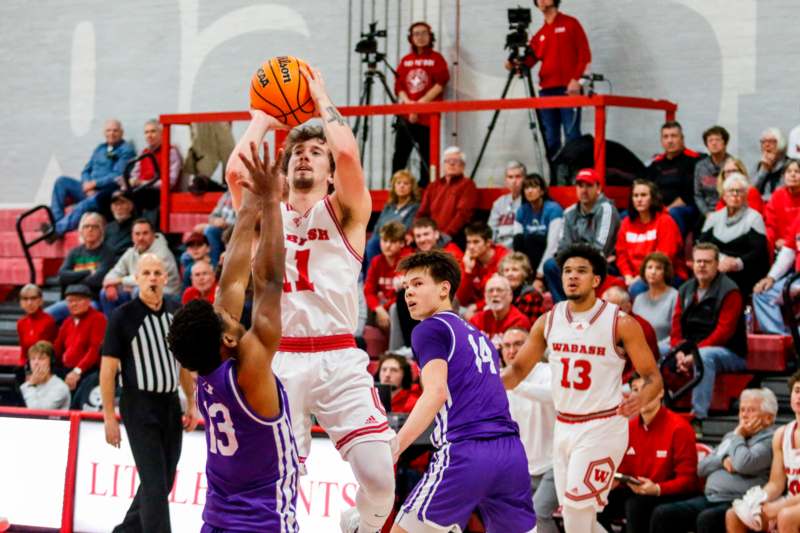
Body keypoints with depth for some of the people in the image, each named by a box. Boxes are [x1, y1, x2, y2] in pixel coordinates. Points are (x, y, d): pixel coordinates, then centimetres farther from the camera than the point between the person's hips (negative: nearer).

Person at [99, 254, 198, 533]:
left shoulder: (175, 312, 7)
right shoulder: (123, 316, -9)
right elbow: (108, 368, -9)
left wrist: (191, 403, 15)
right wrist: (109, 416, -12)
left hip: (170, 404, 6)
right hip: (139, 406, -6)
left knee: (164, 481, 13)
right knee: (154, 483, -10)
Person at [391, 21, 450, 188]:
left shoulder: (436, 59, 4)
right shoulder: (405, 60, 14)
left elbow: (440, 84, -5)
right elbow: (399, 85, 9)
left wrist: (420, 103, -12)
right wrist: (408, 102, -9)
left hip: (427, 116, -3)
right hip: (405, 116, 3)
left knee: (427, 156, -4)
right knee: (400, 155, -3)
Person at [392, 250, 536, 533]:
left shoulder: (429, 329, 3)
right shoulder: (477, 334, 27)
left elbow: (436, 392, -11)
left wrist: (393, 449, -16)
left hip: (465, 451, -7)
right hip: (511, 451, 7)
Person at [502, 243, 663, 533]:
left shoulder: (620, 323, -11)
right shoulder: (548, 321, 3)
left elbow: (653, 377, -8)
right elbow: (519, 368, 11)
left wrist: (640, 399, -30)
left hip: (603, 428, -6)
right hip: (564, 427, 6)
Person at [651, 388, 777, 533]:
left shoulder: (769, 440, -3)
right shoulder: (730, 436, 25)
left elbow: (743, 464, -21)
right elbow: (702, 467, 20)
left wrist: (738, 436, -2)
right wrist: (723, 460, -1)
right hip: (709, 499, 8)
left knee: (707, 519, -37)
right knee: (662, 513, -10)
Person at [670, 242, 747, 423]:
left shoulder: (729, 291, -8)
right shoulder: (685, 290, 13)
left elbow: (724, 331, -17)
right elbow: (676, 327, 7)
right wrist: (680, 352, -13)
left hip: (730, 354, -7)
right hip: (690, 349, 7)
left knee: (705, 356, -39)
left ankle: (698, 416, -44)